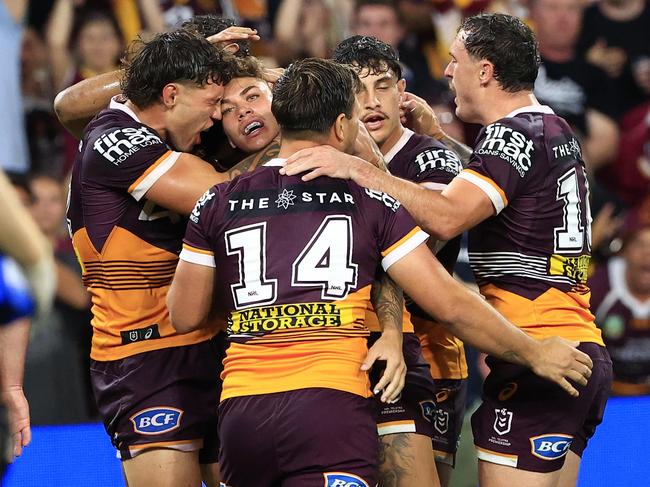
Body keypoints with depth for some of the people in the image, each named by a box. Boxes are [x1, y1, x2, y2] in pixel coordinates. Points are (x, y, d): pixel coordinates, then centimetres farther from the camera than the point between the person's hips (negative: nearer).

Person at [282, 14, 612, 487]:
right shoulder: (558, 131, 17)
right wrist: (433, 132, 30)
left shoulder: (514, 133, -11)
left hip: (535, 362, -10)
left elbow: (446, 217, -25)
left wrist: (358, 168, -23)